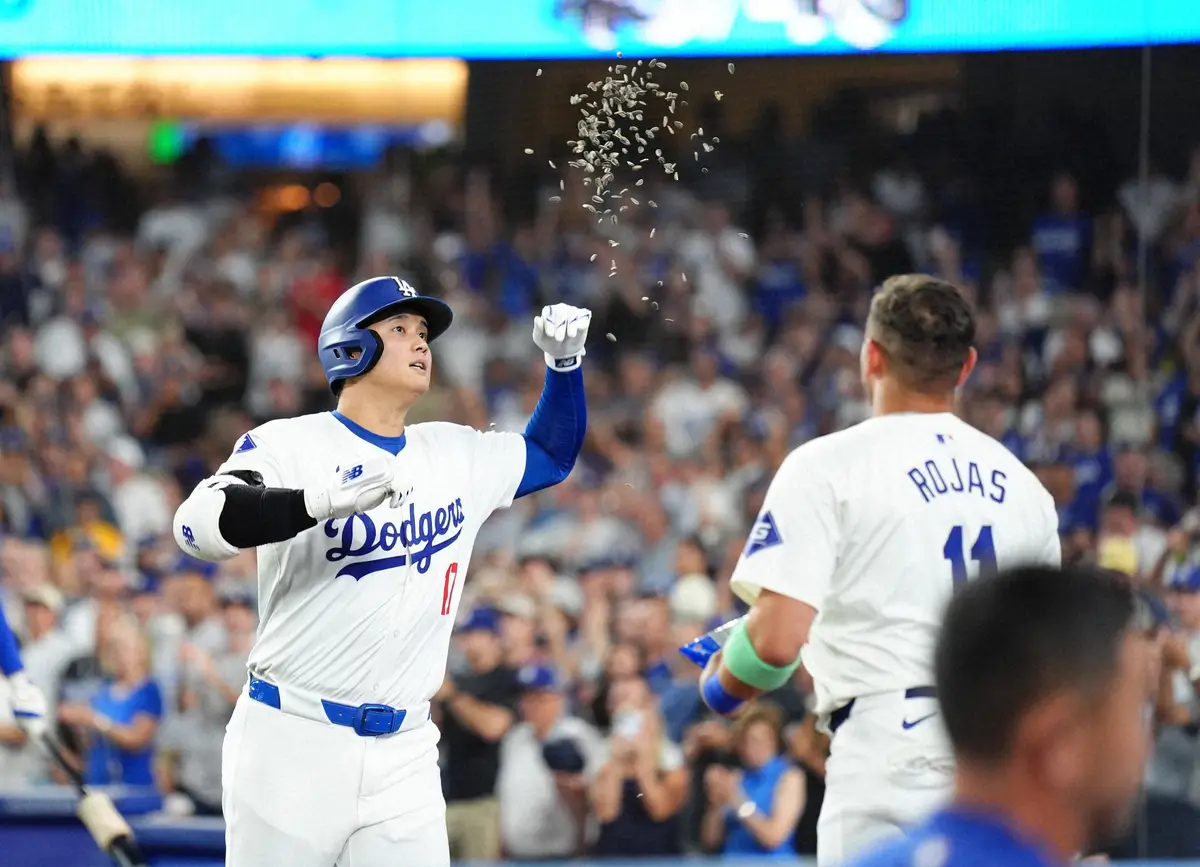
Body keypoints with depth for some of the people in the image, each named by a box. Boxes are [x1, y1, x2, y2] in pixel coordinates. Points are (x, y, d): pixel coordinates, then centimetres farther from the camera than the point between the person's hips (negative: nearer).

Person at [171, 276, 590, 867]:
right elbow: (198, 526, -23)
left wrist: (563, 361, 14)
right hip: (291, 747, -5)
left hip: (403, 760, 5)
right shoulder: (288, 446, -6)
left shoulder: (458, 457, 14)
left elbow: (551, 456, 31)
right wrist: (320, 501, -38)